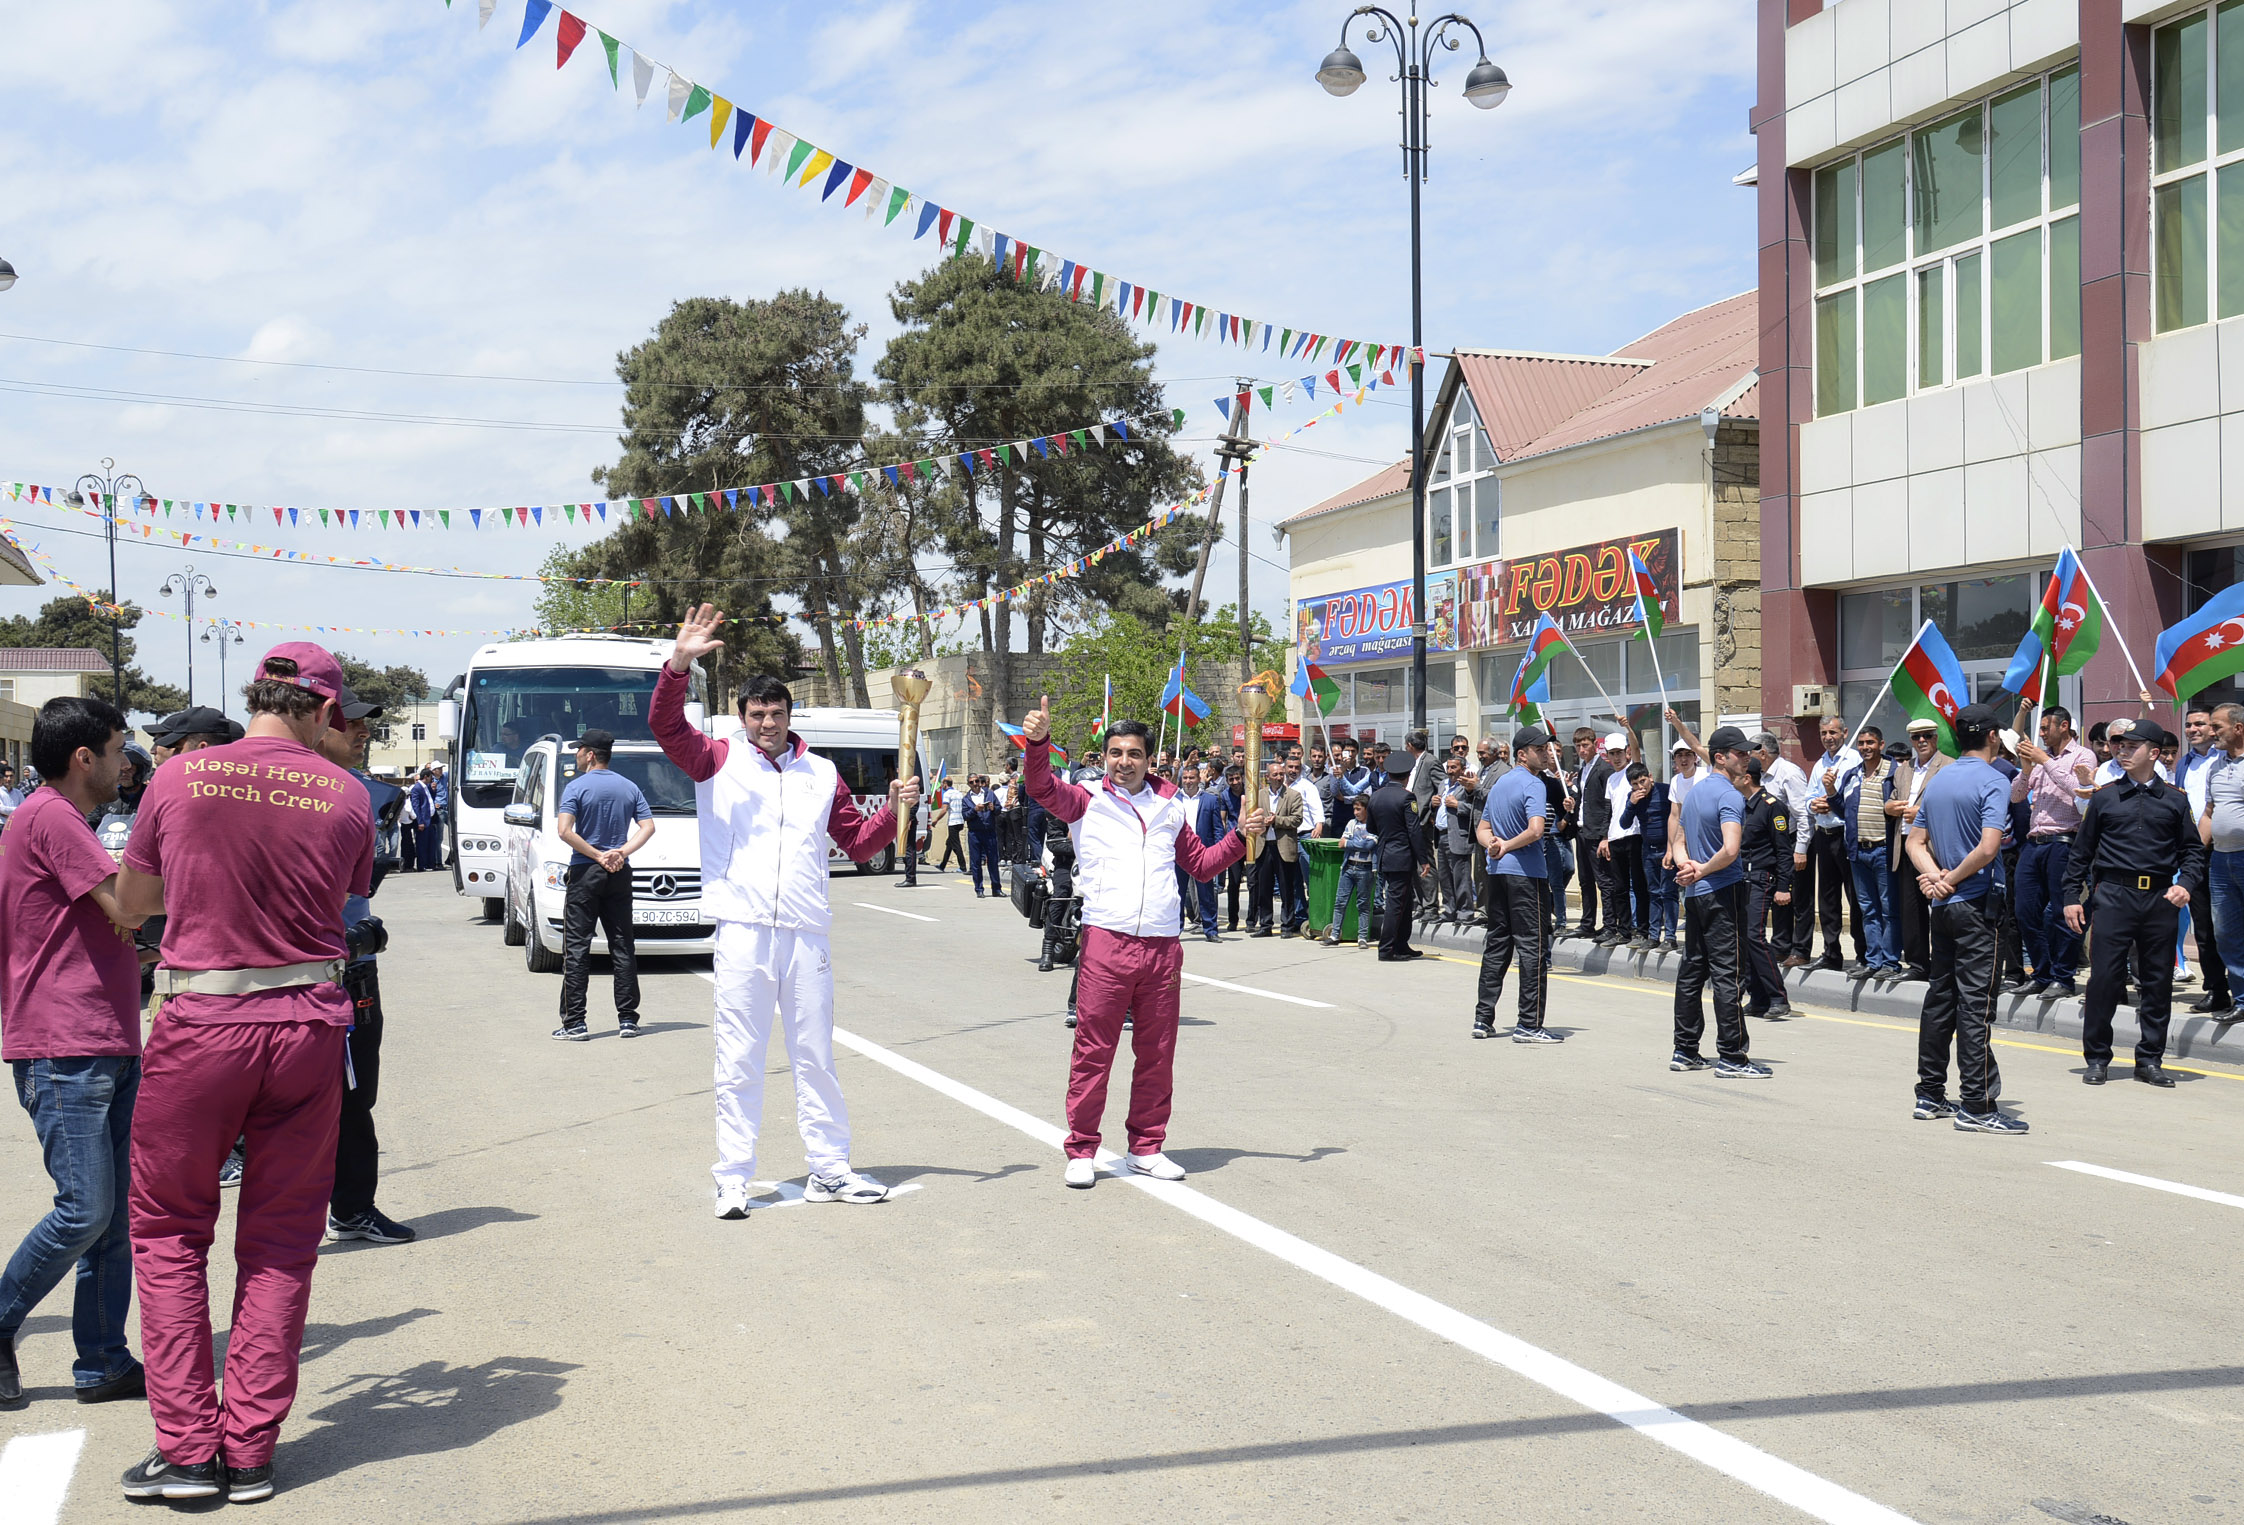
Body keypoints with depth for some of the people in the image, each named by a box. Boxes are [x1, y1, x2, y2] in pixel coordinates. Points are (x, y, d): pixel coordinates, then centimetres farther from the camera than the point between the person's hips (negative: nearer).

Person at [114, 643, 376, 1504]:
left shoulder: (179, 779, -3)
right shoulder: (344, 797, -2)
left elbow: (129, 903, 10)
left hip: (198, 1027, -1)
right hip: (308, 1027, 1)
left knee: (168, 1232, 13)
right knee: (280, 1245, 12)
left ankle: (187, 1448, 10)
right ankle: (250, 1452, 14)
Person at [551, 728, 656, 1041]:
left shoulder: (576, 787, -7)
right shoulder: (629, 788, 8)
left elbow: (564, 831, -17)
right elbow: (648, 827, 2)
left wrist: (598, 856, -11)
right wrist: (621, 853, -6)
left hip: (585, 874, -4)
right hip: (619, 875, 4)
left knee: (576, 948, -1)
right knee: (622, 946, 9)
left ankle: (574, 1024, -4)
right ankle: (628, 1020, 9)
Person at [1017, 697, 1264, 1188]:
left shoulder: (1168, 808, 17)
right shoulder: (1086, 800, 6)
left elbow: (1202, 865, 25)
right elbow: (1042, 788, -12)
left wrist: (1241, 837, 11)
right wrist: (1037, 742, -28)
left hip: (1162, 946, 4)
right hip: (1106, 942, -4)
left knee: (1157, 1053, 9)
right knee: (1093, 1050, -2)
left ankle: (1146, 1147, 21)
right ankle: (1082, 1150, 7)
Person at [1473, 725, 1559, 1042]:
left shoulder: (1500, 783, 16)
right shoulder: (1533, 785, -12)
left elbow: (1482, 827, 21)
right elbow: (1535, 830, -27)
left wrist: (1493, 845, 2)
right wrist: (1506, 847, -13)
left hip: (1497, 873, 9)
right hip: (1527, 873, -9)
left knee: (1497, 944, 13)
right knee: (1533, 947, -4)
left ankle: (1483, 1018, 14)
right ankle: (1529, 1025, -5)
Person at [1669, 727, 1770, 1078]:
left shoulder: (1695, 792, 15)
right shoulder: (1730, 796, -15)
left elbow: (1679, 841, 22)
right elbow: (1730, 849, -28)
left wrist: (1687, 866, 3)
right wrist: (1701, 871, -13)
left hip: (1694, 893, 9)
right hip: (1724, 891, -9)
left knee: (1692, 970, 12)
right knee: (1727, 973, -7)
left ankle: (1685, 1051, 16)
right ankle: (1731, 1057, -7)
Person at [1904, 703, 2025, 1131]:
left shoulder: (1937, 782, 11)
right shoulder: (1993, 782, -12)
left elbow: (1916, 842, 12)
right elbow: (1987, 849, -23)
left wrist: (1936, 877, -3)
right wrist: (1949, 881, -11)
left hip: (1942, 905, 7)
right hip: (1978, 905, -7)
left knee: (1940, 997, 13)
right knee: (1976, 1003, -7)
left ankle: (1930, 1095, 17)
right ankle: (1976, 1106, -7)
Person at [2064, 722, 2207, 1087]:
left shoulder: (2175, 800, 9)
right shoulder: (2105, 798, 8)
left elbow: (2193, 849, 12)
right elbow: (2082, 851, 10)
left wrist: (2186, 883, -6)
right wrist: (2072, 897, 6)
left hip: (2160, 899, 1)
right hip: (2113, 895, -1)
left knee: (2157, 981, 5)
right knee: (2103, 977, -4)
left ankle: (2150, 1060, 15)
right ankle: (2097, 1058, 6)